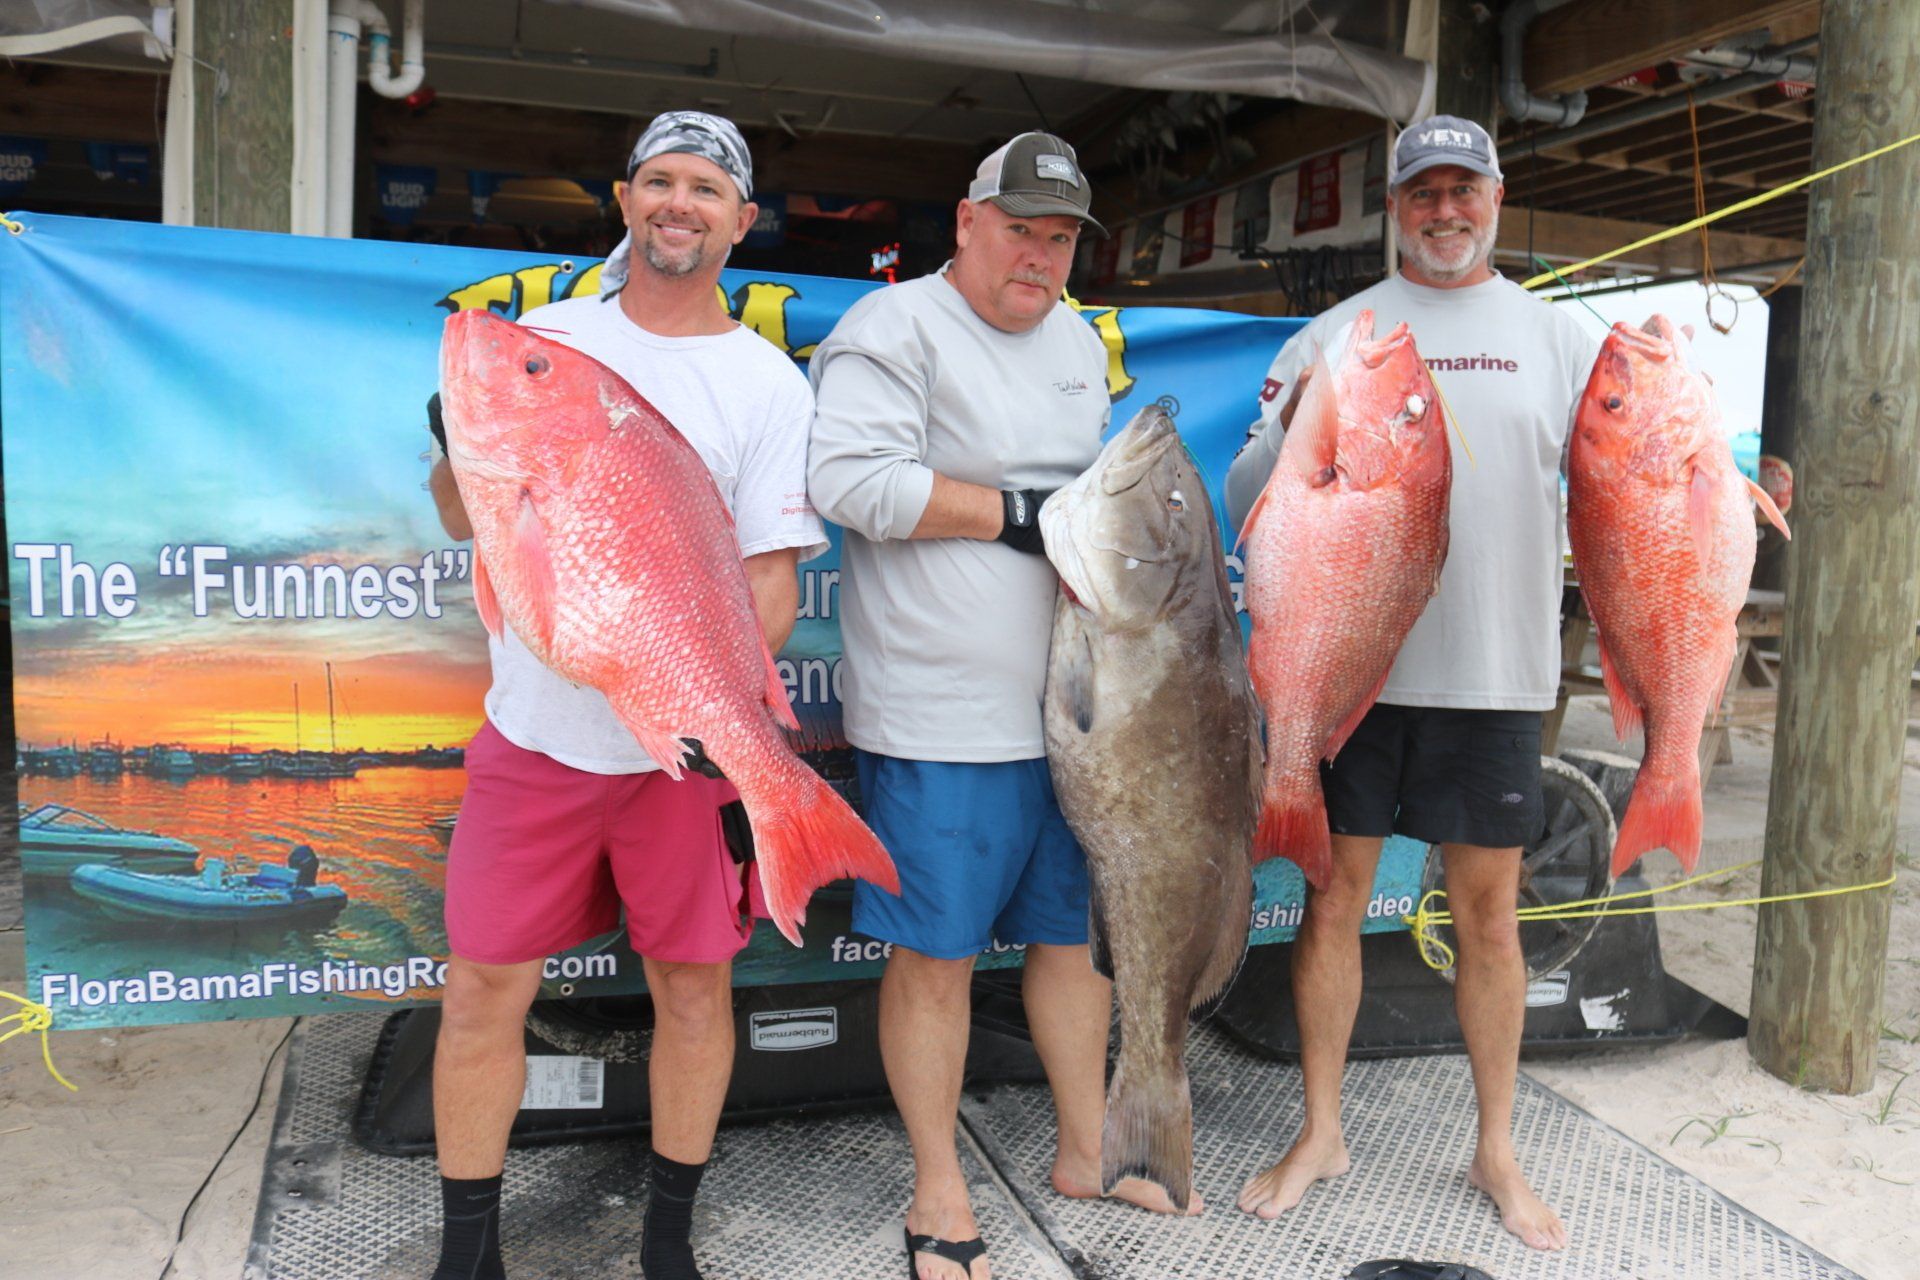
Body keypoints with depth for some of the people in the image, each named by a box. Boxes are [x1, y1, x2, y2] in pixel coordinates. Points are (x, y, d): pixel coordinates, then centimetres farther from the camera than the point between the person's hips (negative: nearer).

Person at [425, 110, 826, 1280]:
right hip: (535, 729, 2)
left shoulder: (770, 385, 0)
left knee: (695, 983, 8)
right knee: (483, 987, 7)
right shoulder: (548, 336, 8)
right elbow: (469, 522, 11)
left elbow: (772, 579, -5)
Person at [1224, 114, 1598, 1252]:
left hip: (1494, 671, 1)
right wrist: (1293, 427, -18)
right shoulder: (1334, 335, 5)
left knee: (1489, 909, 9)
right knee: (1334, 893, 7)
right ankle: (1322, 1131, 25)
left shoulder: (1558, 338, 9)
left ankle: (1498, 1150, 28)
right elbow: (1248, 502, 1)